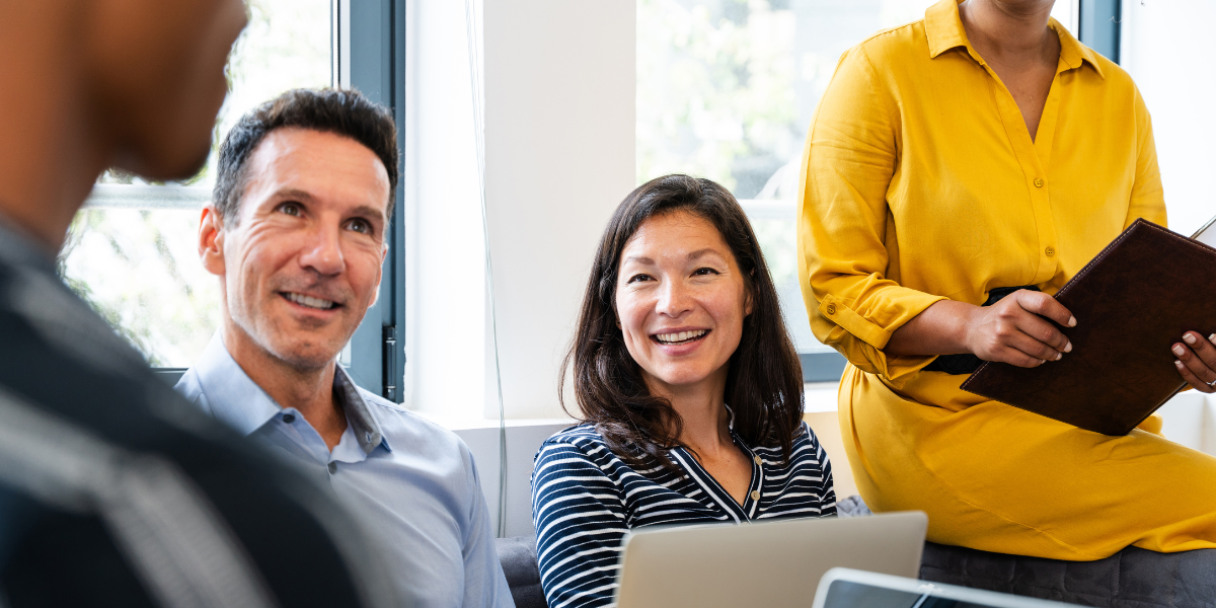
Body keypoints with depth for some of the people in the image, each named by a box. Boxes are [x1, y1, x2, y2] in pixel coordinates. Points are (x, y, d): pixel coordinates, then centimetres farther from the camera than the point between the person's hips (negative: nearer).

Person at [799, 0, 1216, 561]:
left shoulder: (1119, 95, 15)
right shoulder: (879, 72, 0)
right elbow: (831, 288, -5)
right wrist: (969, 325, -23)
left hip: (1082, 423, 5)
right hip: (934, 417, -5)